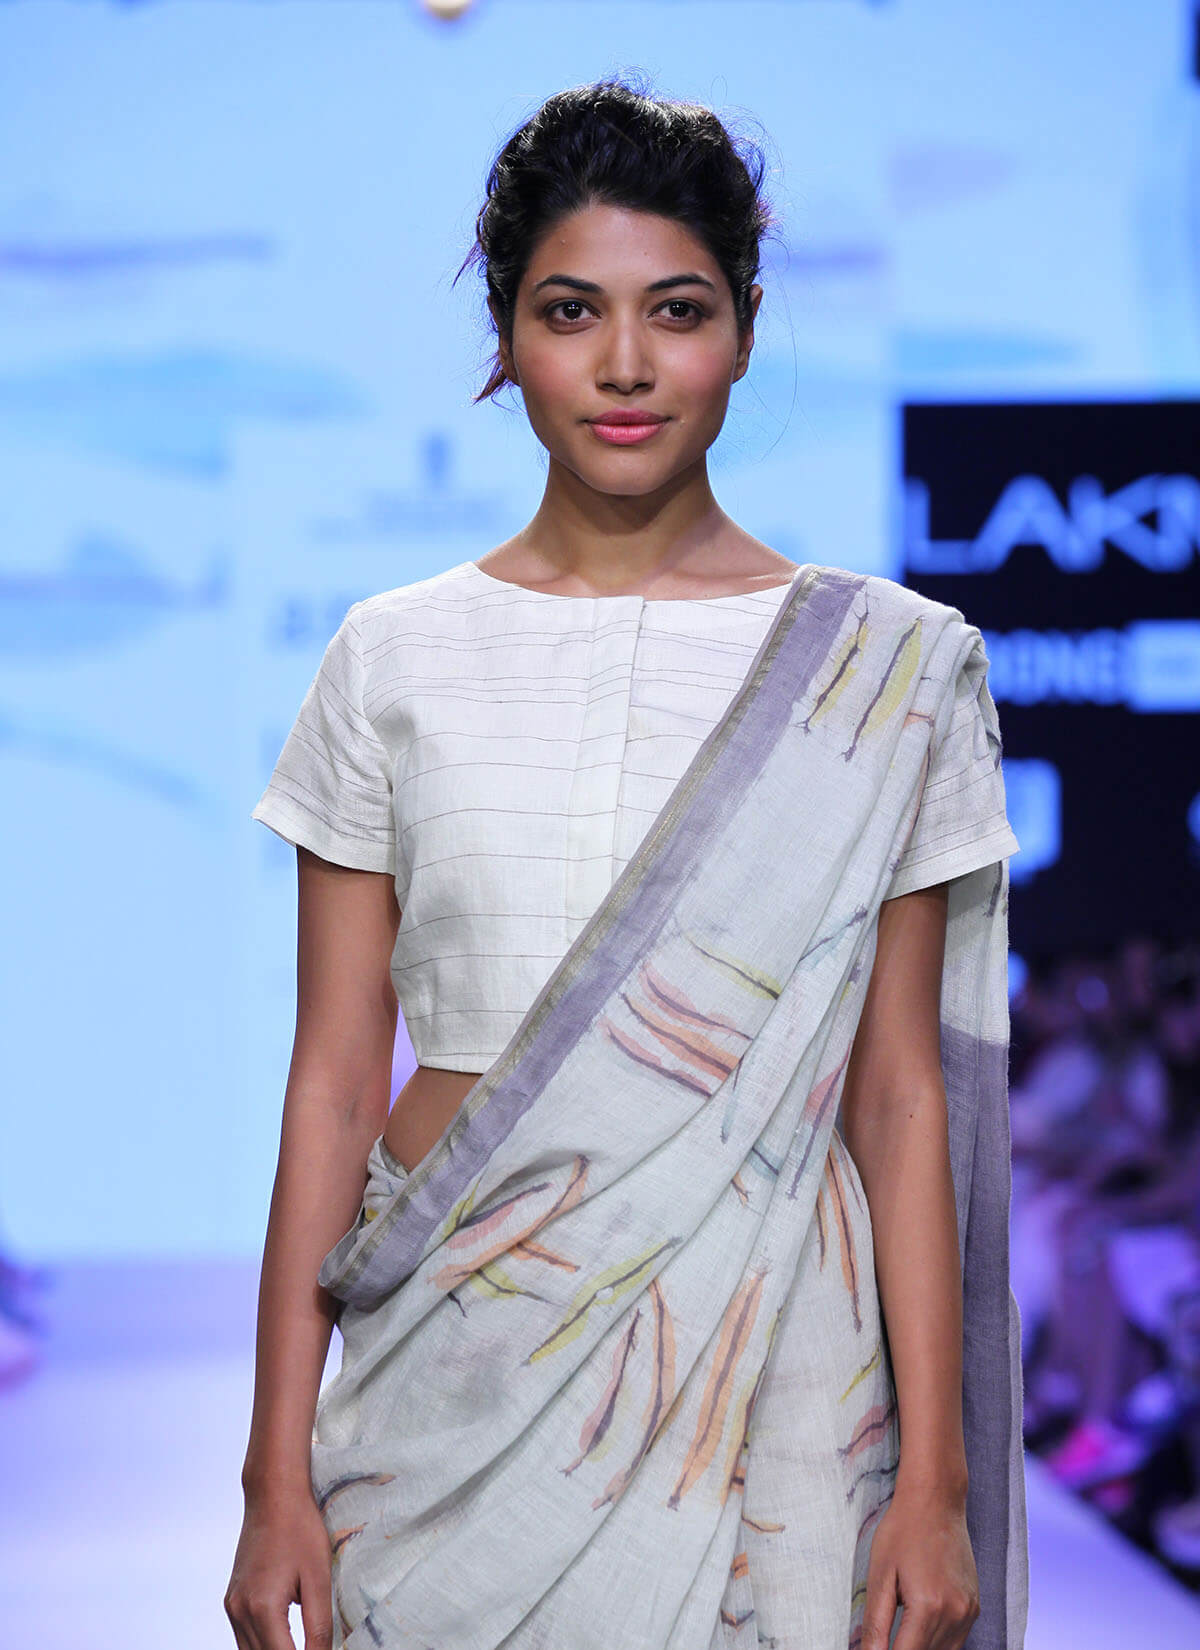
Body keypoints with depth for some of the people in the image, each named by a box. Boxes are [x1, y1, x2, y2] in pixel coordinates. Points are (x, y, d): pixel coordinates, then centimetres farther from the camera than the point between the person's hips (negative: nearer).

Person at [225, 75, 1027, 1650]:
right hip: (452, 1370, 1)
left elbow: (898, 1100, 0)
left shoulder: (882, 668, -1)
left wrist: (936, 1481, -5)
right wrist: (280, 1475, -1)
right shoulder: (395, 660, 2)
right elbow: (333, 1082, 2)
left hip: (759, 1362, -1)